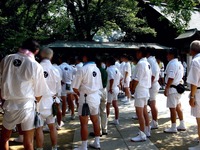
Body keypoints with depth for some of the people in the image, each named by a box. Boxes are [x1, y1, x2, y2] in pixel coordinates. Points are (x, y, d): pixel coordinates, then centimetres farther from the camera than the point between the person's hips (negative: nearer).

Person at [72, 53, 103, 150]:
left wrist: (80, 94, 5)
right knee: (95, 121, 17)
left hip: (86, 98, -7)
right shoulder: (97, 69, 6)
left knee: (84, 123, 1)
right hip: (96, 97, 7)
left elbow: (75, 88, -13)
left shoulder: (82, 69, -15)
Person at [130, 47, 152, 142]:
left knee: (139, 113, -7)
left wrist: (133, 89, -7)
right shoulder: (147, 63, 12)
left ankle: (142, 135, -3)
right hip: (146, 90, 10)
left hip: (140, 91, -10)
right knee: (144, 112, 17)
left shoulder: (140, 63, -18)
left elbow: (136, 79, -20)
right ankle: (147, 131, 26)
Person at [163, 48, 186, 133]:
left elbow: (171, 78, -23)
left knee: (172, 108, -3)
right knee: (178, 107, 17)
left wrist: (166, 88, -18)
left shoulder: (172, 64, -17)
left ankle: (173, 128, 4)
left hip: (172, 89, -10)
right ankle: (182, 125, 25)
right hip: (178, 87, 10)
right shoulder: (179, 64, 15)